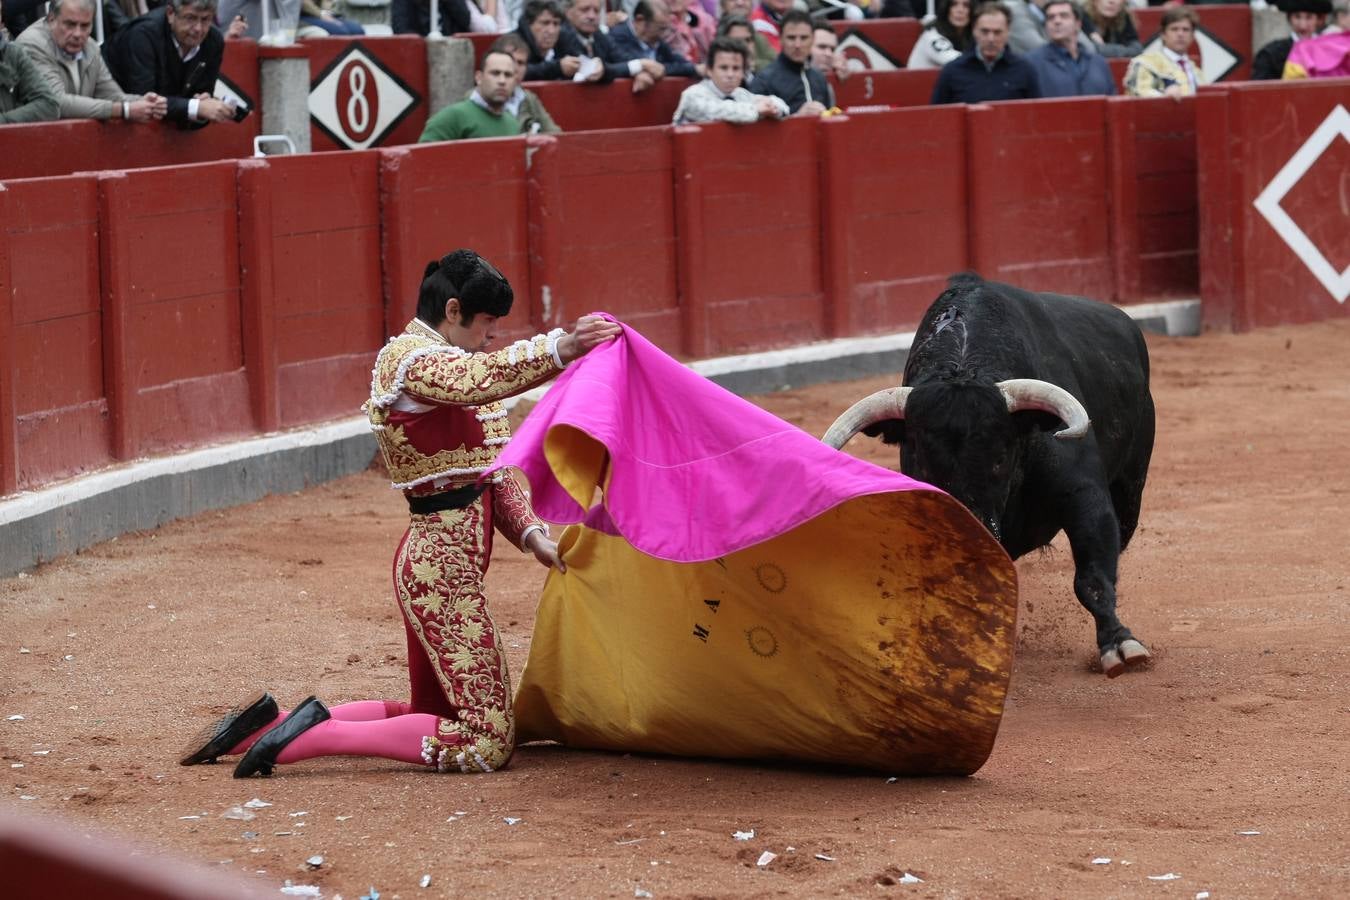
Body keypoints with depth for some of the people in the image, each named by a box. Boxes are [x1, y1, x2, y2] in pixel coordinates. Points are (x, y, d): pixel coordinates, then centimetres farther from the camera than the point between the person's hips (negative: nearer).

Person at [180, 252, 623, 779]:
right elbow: (478, 381, -34)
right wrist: (558, 350, -45)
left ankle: (272, 726, 16)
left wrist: (532, 536, -1)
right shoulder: (408, 358, -10)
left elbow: (493, 471, 14)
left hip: (438, 561, 11)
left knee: (433, 717, 21)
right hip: (442, 563, -11)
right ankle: (315, 736, -12)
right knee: (485, 743, -12)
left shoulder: (440, 360, 19)